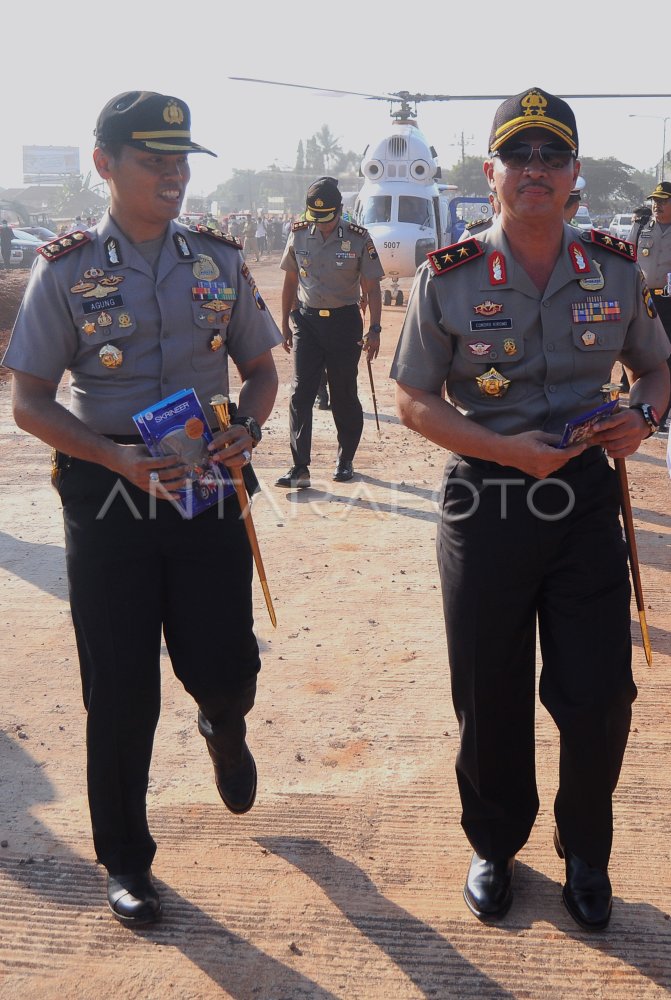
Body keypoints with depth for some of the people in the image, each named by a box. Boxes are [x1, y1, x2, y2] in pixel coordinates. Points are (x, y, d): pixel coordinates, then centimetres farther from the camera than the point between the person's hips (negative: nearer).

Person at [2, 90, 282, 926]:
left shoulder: (219, 261, 6)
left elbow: (259, 368, 13)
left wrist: (247, 428, -9)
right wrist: (119, 457, -18)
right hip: (107, 491, -2)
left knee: (226, 669, 2)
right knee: (121, 693, 5)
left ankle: (223, 726, 43)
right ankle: (125, 859, 26)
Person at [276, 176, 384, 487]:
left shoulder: (358, 238, -7)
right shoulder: (299, 234, 2)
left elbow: (371, 287, -3)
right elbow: (290, 281, 11)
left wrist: (374, 329, -12)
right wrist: (285, 324, 11)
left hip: (345, 322, -2)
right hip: (307, 321, 2)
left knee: (344, 394, 6)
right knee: (300, 392, -6)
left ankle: (345, 460, 23)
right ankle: (300, 467, -4)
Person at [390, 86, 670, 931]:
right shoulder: (447, 279, -5)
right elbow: (413, 401, -4)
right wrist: (508, 449, -18)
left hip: (584, 501, 2)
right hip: (484, 505, -1)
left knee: (600, 697, 6)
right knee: (490, 700, 11)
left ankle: (585, 854, 34)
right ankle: (495, 846, 37)